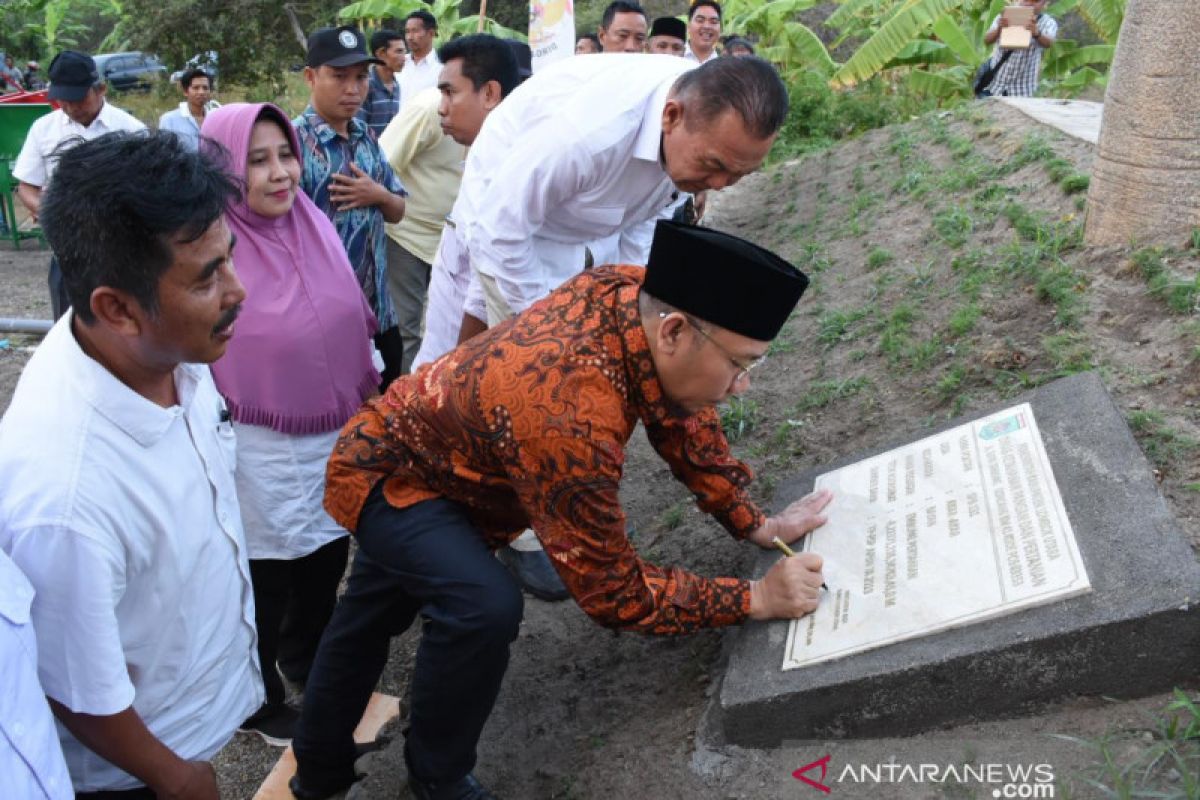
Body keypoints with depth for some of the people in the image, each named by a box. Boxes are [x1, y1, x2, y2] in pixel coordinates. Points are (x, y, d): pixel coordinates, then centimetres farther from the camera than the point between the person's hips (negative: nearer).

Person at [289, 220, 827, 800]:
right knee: (486, 609, -29)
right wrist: (757, 599, -23)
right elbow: (613, 591, -31)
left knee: (373, 615, 24)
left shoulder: (636, 292, -21)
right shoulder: (572, 423, -43)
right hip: (384, 474, -9)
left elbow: (683, 416, -2)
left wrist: (754, 524, -3)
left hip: (420, 442, 9)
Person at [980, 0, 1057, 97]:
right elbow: (987, 40, -14)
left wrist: (1037, 34, -46)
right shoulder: (1006, 16, 1)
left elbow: (1048, 43, -23)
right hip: (993, 86, 2)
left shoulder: (1048, 23, -2)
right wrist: (999, 29, -36)